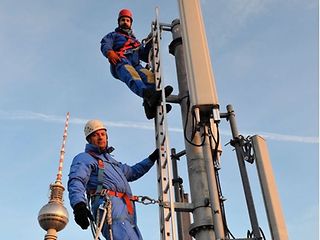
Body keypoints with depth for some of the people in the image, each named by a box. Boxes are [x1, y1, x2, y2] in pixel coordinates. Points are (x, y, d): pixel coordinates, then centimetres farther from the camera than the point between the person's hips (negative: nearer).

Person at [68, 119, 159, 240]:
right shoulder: (84, 158, 10)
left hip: (127, 213, 8)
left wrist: (152, 158, 44)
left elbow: (132, 172, 48)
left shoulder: (110, 159, 36)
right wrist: (79, 204, -29)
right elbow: (76, 182, -9)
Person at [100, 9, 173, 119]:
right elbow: (105, 45, 9)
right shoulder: (113, 35, 33)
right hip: (120, 62, -4)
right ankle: (148, 94, -70)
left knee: (150, 76, -31)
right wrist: (110, 52, -15)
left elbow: (146, 57, 29)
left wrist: (149, 44, 13)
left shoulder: (135, 41, 44)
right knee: (131, 75, -40)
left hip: (135, 64, 4)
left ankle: (150, 106, -57)